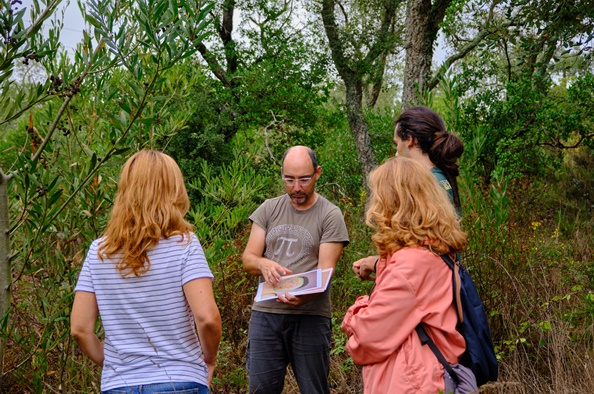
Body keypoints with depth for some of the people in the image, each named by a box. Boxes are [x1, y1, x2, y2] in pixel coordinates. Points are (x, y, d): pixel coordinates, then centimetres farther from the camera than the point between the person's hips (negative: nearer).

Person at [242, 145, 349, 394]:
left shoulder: (330, 215, 0)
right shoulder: (269, 209, 11)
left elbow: (324, 271, -8)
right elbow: (248, 260, 7)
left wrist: (304, 296, -29)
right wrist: (263, 264, -18)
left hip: (310, 316, -3)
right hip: (265, 313, 3)